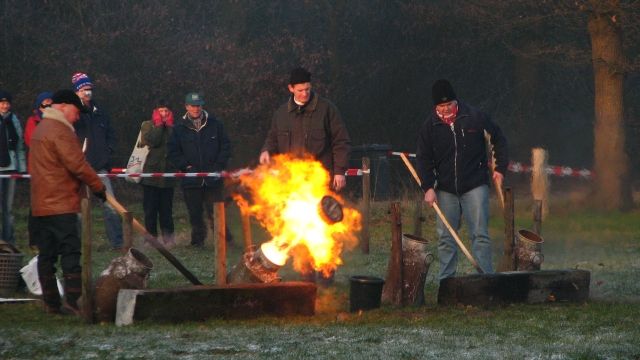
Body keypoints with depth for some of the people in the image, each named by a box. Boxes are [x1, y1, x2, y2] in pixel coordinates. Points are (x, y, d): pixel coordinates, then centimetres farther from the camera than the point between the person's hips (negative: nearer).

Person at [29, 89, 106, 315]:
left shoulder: (40, 129, 20)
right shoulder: (60, 131, -12)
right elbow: (77, 164, -18)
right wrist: (98, 186, -8)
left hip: (40, 204, 10)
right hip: (60, 204, -10)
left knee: (46, 254, 9)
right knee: (71, 252, -10)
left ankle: (51, 303, 10)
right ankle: (73, 301, -17)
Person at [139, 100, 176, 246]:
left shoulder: (172, 127, 10)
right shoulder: (147, 126, 5)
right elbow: (151, 141, -13)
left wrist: (169, 125, -5)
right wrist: (159, 125, -6)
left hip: (168, 173, 1)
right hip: (150, 172, -1)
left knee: (166, 209, 4)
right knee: (150, 208, 0)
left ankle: (168, 238, 9)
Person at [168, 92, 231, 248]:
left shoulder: (214, 124, 5)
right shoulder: (180, 127, 5)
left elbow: (225, 146, 8)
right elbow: (173, 152, 7)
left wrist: (219, 166, -2)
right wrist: (186, 166, -4)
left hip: (212, 178, -1)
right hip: (191, 180, 1)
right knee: (195, 213, 5)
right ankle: (198, 240, 15)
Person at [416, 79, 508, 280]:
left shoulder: (474, 117, -3)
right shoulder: (430, 126, 1)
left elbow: (499, 140, 8)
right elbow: (423, 158, 4)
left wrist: (500, 168, 1)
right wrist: (428, 187, -7)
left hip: (474, 186, -2)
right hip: (445, 190, 2)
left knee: (480, 234, -6)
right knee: (445, 237, 5)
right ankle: (446, 281, 12)